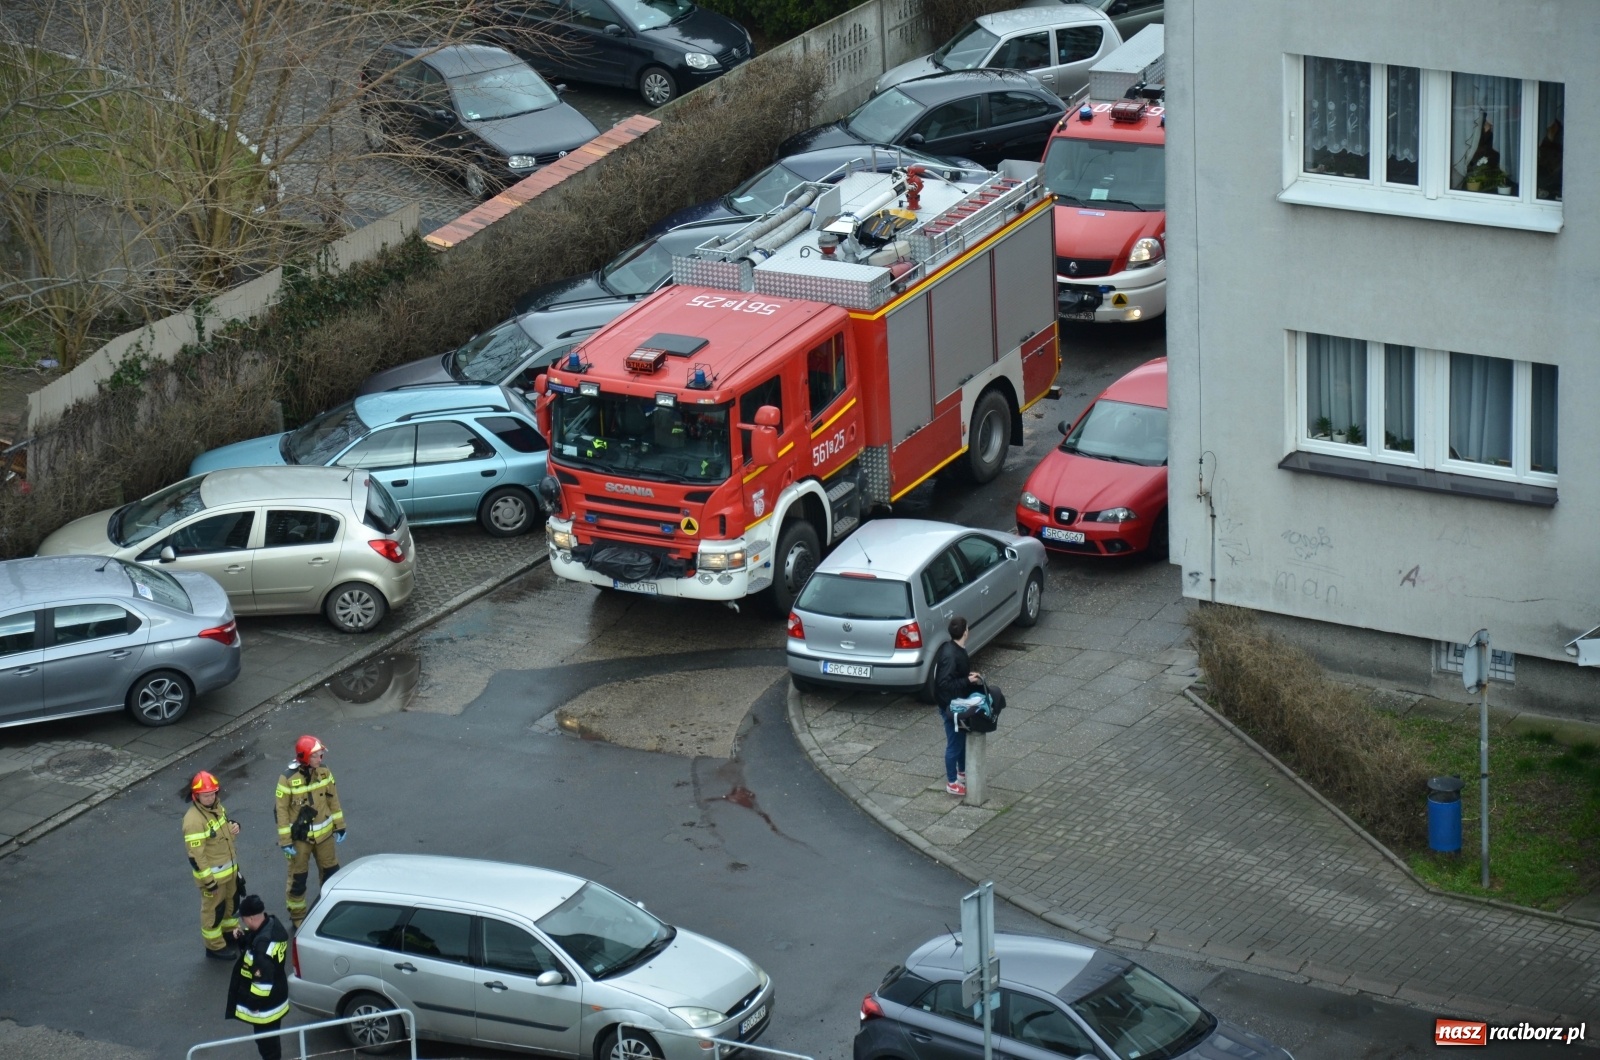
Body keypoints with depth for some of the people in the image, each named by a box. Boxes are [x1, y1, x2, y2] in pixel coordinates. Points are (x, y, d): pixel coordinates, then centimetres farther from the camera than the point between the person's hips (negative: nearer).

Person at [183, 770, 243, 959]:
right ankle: (215, 947, 27)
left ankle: (230, 933, 48)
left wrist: (233, 827, -7)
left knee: (232, 901, 26)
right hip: (212, 873, -8)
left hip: (229, 867, 8)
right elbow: (196, 855, -27)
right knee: (213, 909, 9)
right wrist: (208, 880, -22)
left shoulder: (216, 806, -4)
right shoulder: (194, 820, -30)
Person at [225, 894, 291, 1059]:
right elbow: (252, 949, 13)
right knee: (271, 1038, 26)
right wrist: (243, 937, -6)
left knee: (265, 1040, 8)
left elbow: (263, 980, -30)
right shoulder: (272, 924, -4)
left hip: (264, 1003, -9)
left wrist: (254, 1003, -18)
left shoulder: (264, 943, -34)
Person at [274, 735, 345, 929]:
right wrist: (285, 841, -14)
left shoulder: (324, 772, -6)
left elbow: (333, 799, 6)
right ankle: (297, 916, 25)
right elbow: (282, 810, -14)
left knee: (331, 872, 16)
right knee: (298, 878, 9)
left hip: (324, 833, 4)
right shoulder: (288, 779, -20)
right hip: (300, 836, -4)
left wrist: (339, 826, 8)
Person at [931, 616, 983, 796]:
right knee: (954, 744, 5)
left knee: (963, 739, 25)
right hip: (951, 707, -10)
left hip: (959, 704, 10)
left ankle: (962, 772, 43)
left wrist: (971, 676, -1)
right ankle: (952, 782, 20)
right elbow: (944, 684, -29)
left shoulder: (956, 649, 2)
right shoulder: (950, 656, -29)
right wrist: (968, 681, -26)